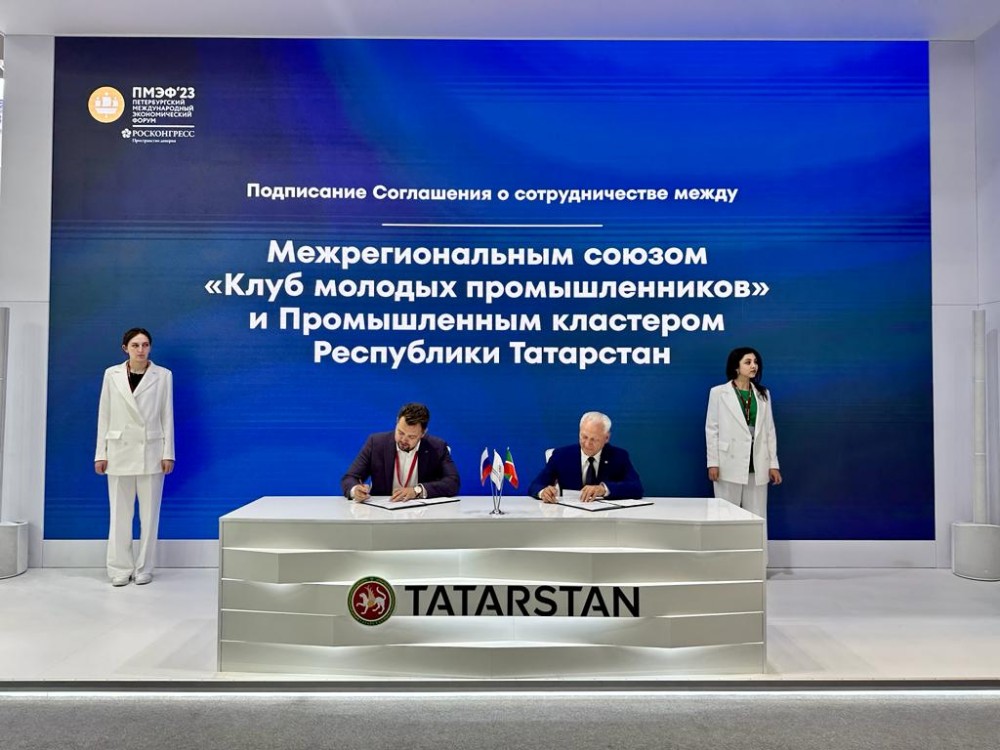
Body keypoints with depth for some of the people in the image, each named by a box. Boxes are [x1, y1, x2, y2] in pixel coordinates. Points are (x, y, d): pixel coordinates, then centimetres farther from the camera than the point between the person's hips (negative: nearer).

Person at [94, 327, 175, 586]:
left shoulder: (163, 375, 1)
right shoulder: (112, 374, 4)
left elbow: (167, 416, 1)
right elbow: (104, 415, 5)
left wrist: (168, 453, -3)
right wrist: (101, 453, 1)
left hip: (151, 451, -1)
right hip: (120, 451, 1)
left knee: (149, 513, 3)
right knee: (120, 513, 4)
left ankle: (144, 568, 14)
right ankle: (120, 568, 13)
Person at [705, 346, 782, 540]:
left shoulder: (763, 394, 12)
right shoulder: (718, 393, 0)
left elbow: (770, 430, 10)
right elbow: (712, 429, -2)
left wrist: (773, 464, 5)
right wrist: (713, 463, -8)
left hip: (757, 466, 4)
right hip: (730, 464, -3)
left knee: (757, 518, 6)